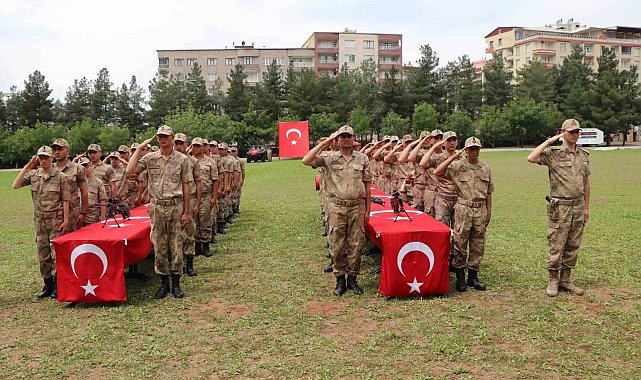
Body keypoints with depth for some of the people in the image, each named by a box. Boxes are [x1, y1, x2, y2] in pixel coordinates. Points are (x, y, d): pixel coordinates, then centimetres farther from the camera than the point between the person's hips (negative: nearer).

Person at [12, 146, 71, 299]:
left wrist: (65, 220, -11)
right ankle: (47, 284, 20)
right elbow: (15, 185, -6)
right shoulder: (33, 175, 6)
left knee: (56, 253, -4)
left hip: (56, 220, -5)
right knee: (42, 254, 10)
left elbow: (65, 200, -6)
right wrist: (27, 167, -8)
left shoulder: (60, 177, -5)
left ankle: (57, 285, 5)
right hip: (39, 220, 5)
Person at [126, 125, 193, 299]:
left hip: (176, 206, -1)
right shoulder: (150, 158, 4)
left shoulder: (182, 159, 0)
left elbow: (186, 187, 1)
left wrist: (186, 212, -2)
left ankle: (176, 284, 15)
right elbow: (130, 170, -9)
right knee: (159, 247, 7)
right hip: (156, 207, 2)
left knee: (176, 247, 3)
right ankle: (164, 283, 19)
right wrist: (140, 147, -8)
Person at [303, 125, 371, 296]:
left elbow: (367, 185, 9)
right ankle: (340, 279, 17)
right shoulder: (329, 157, 3)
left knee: (355, 245, 5)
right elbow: (306, 160, -11)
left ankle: (352, 279, 18)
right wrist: (325, 142, -8)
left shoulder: (363, 159, 7)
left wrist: (367, 210, 6)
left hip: (357, 206, 1)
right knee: (337, 245, 4)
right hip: (337, 207, -1)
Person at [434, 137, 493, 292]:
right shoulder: (457, 166, -2)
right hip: (463, 209, -4)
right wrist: (453, 157, -16)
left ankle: (473, 276, 20)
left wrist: (488, 212, 9)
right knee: (460, 244, -1)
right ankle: (460, 276, 11)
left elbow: (489, 192, 14)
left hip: (481, 210, 4)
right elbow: (437, 172, -16)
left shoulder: (486, 168, 11)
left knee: (478, 245, 8)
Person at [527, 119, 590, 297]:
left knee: (573, 247, 11)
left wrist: (586, 207, 14)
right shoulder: (553, 153, -6)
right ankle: (553, 281, 12)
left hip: (578, 206, 5)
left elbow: (586, 182, 15)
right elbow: (531, 158, -24)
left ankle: (565, 280, 22)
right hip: (560, 207, -5)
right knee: (556, 247, 1)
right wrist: (549, 141, -17)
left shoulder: (584, 155, 11)